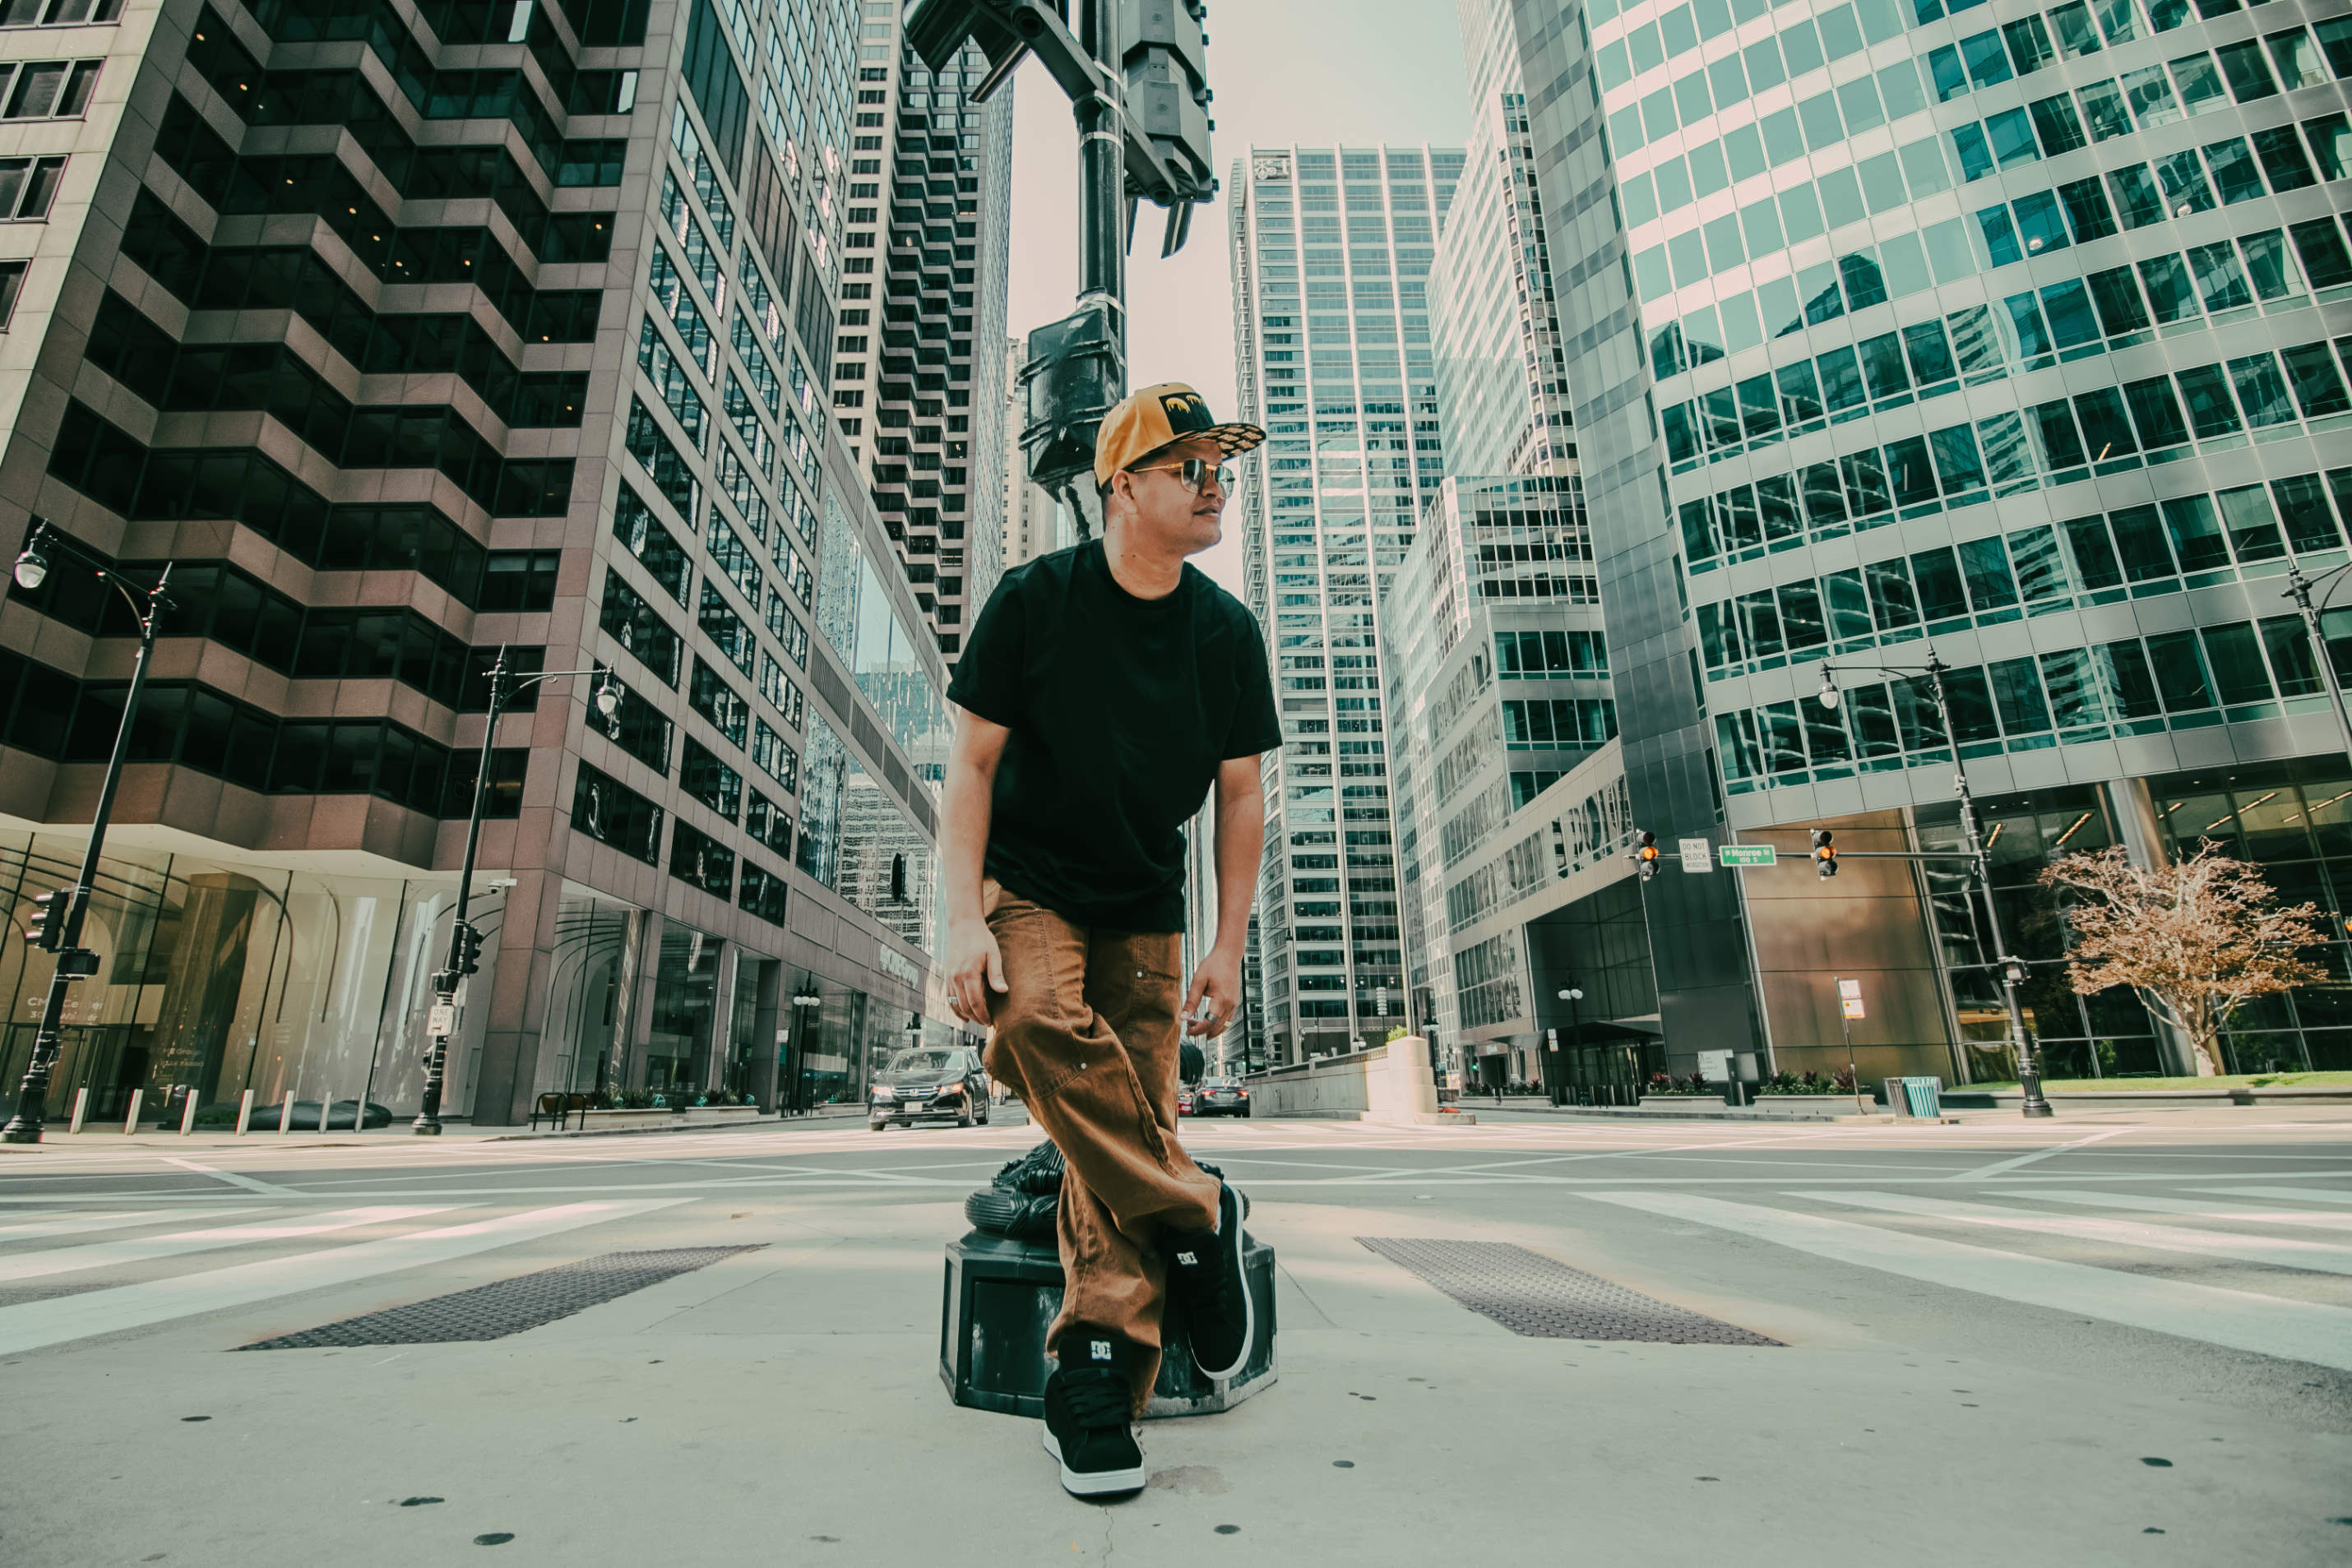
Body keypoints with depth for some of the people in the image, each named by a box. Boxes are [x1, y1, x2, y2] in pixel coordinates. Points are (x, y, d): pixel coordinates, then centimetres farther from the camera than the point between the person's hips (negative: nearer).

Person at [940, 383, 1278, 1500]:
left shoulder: (1227, 632, 0)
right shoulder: (1033, 599, -7)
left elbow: (1240, 796, 5)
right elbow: (972, 764, -7)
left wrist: (1228, 949, 0)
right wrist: (964, 919, -18)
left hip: (1144, 913, 3)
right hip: (1027, 886, -2)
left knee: (1131, 1110, -7)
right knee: (1040, 1022, -31)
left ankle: (1095, 1382, 3)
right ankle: (1196, 1219, -12)